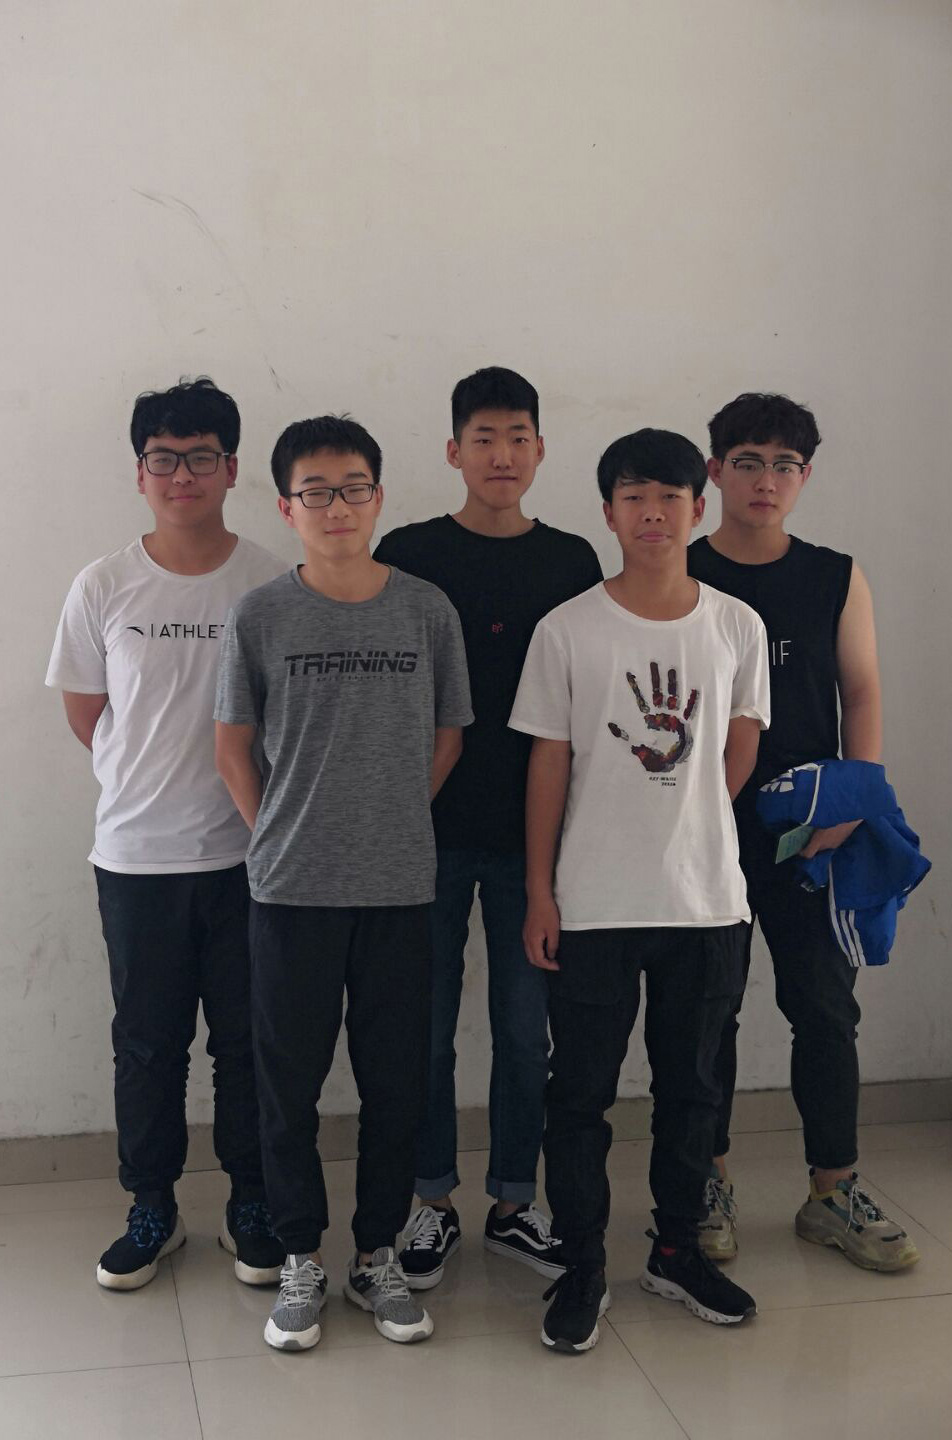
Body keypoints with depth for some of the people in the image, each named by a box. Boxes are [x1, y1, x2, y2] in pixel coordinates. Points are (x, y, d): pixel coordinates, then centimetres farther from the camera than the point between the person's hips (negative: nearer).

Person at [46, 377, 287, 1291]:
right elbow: (85, 714, 7)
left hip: (247, 852, -1)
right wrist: (151, 783, 7)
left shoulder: (273, 583, -4)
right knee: (147, 1040, 11)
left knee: (249, 1038, 8)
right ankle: (152, 1209, 27)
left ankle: (251, 1207, 25)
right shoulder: (103, 587, -2)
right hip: (135, 853, 1)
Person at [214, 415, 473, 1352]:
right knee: (289, 1081, 7)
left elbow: (446, 738, 9)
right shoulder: (258, 618, -3)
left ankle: (378, 1256, 26)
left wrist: (390, 818, 6)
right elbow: (234, 746, 6)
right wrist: (281, 835, 1)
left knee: (396, 1082, 8)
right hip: (291, 889, -1)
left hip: (399, 888, 1)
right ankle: (301, 1260, 24)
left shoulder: (427, 612, 0)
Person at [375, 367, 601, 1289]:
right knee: (426, 1025, 7)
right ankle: (433, 1202, 22)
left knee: (525, 1028, 9)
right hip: (431, 831, -1)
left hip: (532, 831, 2)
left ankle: (514, 1201, 24)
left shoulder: (573, 563, 5)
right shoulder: (408, 554, 0)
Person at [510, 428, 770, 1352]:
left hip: (707, 899, 2)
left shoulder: (737, 627, 1)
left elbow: (738, 754, 10)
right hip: (592, 904, -2)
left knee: (690, 1085, 15)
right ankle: (581, 1268, 21)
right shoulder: (566, 631, -5)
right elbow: (549, 765, -3)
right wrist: (539, 891, -4)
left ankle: (676, 1249, 32)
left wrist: (682, 827, 6)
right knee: (581, 1093, 6)